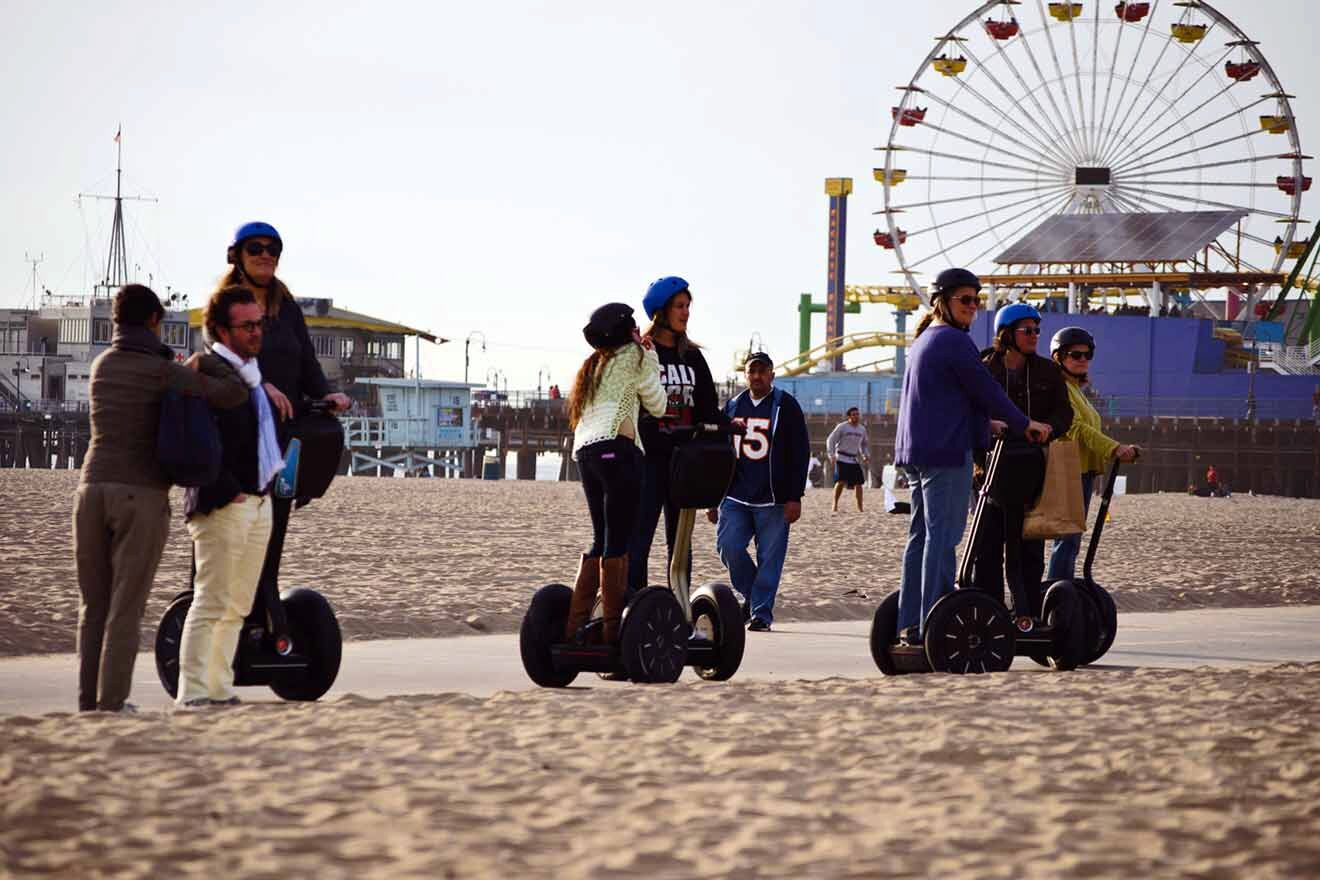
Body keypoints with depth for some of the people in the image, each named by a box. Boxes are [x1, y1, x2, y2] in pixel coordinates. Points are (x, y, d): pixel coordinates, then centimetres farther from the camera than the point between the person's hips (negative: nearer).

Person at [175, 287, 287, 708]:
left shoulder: (253, 372, 17)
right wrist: (226, 492, -19)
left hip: (259, 501, 9)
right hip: (224, 505, -9)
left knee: (237, 605, 11)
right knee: (211, 602, -8)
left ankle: (220, 689, 17)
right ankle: (192, 693, -6)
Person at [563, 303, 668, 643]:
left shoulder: (594, 364, 25)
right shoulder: (635, 356, 5)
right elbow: (657, 406, 11)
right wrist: (652, 359, 22)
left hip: (585, 449, 7)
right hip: (616, 446, -7)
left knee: (602, 539, 13)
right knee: (618, 541, -7)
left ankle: (575, 624, 7)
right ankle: (614, 626, -10)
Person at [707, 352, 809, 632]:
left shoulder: (786, 406, 3)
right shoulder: (733, 407, 15)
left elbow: (800, 453, 0)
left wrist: (795, 497, -7)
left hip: (773, 500, -3)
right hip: (735, 498, 3)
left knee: (770, 557, -4)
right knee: (728, 546, -10)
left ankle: (761, 612, 4)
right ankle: (751, 594, 12)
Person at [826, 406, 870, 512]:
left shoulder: (862, 429, 11)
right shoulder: (842, 427, -6)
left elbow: (864, 444, 25)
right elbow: (830, 440, -6)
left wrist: (866, 456, 9)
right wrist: (831, 455, -16)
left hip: (854, 460, 5)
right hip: (842, 458, -5)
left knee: (858, 483, 0)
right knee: (841, 481, -16)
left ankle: (860, 507, 7)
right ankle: (835, 505, -6)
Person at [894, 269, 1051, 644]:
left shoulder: (922, 341, 21)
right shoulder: (955, 341, -11)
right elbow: (986, 391, -9)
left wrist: (991, 426, 37)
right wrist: (1024, 424, 4)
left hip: (916, 451, 10)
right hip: (946, 452, -10)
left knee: (921, 535, 10)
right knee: (942, 536, -9)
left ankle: (909, 624, 9)